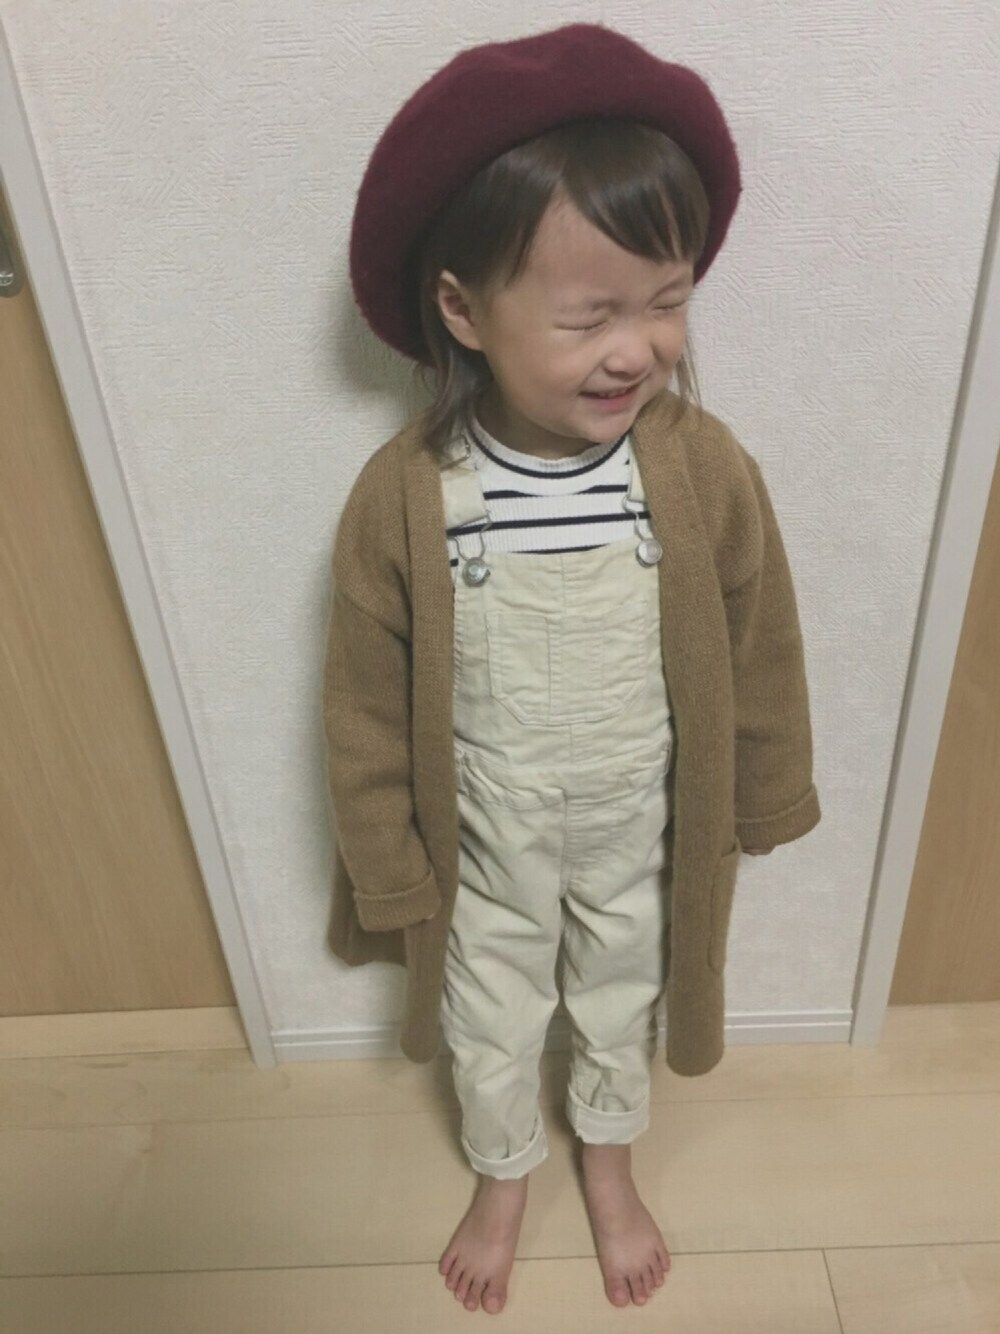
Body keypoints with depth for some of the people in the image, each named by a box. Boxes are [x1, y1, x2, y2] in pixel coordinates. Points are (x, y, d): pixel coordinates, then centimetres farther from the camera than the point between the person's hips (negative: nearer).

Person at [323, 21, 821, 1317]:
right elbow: (367, 706, -13)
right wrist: (388, 871, -3)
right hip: (486, 846, 0)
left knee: (621, 1001, 28)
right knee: (491, 1027, 26)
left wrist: (765, 798, 6)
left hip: (640, 833, 1)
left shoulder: (708, 468, -23)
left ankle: (610, 1159, 62)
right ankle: (504, 1175, 60)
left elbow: (759, 651, -7)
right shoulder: (401, 496, -25)